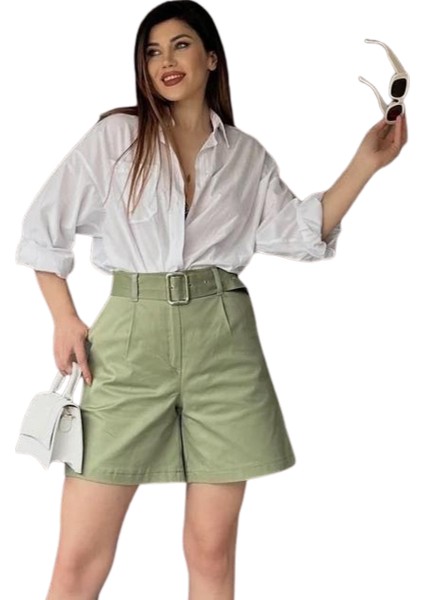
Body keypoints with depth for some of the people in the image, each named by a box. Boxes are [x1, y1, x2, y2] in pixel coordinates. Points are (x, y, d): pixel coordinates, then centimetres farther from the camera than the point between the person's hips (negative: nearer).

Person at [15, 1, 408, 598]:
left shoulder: (247, 155, 14)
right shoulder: (115, 136, 7)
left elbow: (302, 231, 10)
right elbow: (45, 225, 10)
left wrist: (365, 163, 3)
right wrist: (65, 319, 2)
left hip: (223, 341, 2)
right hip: (130, 337, -1)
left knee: (212, 551, 4)